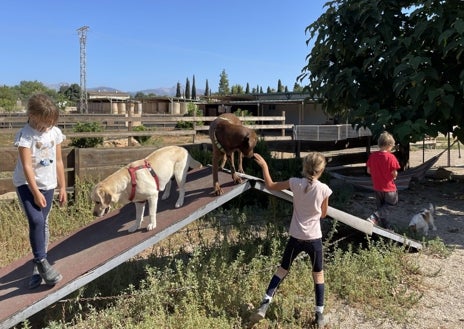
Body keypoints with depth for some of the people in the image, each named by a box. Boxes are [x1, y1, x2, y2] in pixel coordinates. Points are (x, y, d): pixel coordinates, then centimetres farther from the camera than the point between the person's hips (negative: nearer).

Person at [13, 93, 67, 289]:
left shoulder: (55, 133, -1)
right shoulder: (25, 135, -15)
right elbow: (27, 166, -18)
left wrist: (62, 187, 7)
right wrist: (36, 192, -19)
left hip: (48, 185, 4)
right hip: (26, 184, -4)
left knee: (43, 224, 9)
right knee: (36, 221, -20)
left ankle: (38, 267, 20)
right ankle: (41, 262, -3)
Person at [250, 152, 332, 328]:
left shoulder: (295, 183, -11)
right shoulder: (324, 189, -12)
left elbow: (270, 186, 3)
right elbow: (323, 214, 3)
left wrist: (264, 166, 13)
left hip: (296, 237, 1)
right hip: (314, 238, -1)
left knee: (282, 269, 17)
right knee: (318, 274, 17)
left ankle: (264, 304, 10)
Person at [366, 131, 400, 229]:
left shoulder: (372, 155, -5)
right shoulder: (391, 157, -18)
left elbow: (368, 171, 1)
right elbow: (394, 173, -16)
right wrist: (393, 176, 6)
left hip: (377, 187, 5)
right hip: (389, 188, -5)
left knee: (381, 207, 19)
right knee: (390, 204, 15)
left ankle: (386, 226, 28)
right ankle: (374, 217, -5)